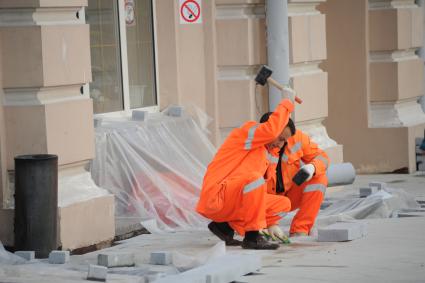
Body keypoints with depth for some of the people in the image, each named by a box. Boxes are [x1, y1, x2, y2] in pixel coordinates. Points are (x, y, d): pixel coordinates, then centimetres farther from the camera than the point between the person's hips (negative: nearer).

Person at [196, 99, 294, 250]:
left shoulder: (269, 154, 20)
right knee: (254, 178, -33)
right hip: (215, 198, -9)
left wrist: (271, 223, 15)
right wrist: (286, 106, -12)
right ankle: (252, 237, -24)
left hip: (234, 202, 9)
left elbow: (264, 191, 21)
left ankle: (226, 226, 2)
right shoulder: (247, 132, -5)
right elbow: (271, 130, -28)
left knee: (283, 204, 5)